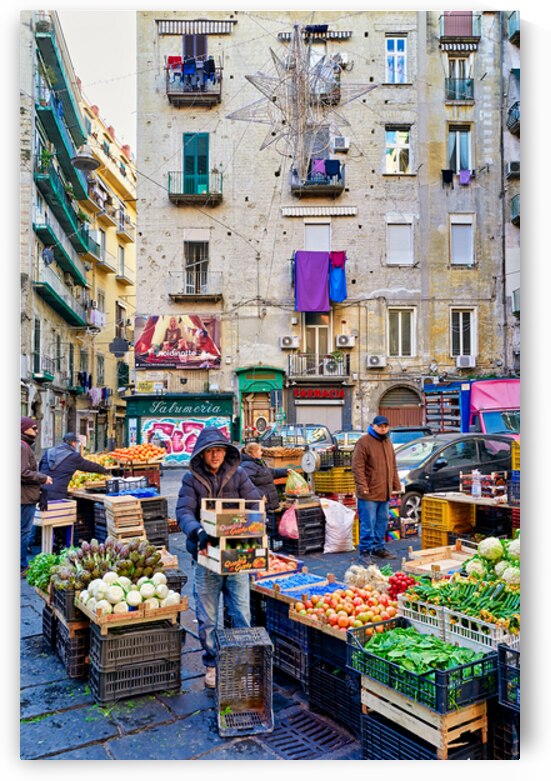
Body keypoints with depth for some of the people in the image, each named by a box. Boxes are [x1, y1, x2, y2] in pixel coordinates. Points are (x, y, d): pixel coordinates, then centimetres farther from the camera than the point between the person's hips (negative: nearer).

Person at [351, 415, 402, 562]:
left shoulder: (388, 442, 16)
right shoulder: (364, 442, -10)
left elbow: (393, 466, 23)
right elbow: (357, 466, -14)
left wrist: (396, 485, 18)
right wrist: (362, 486, -20)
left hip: (385, 493, 8)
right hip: (369, 493, -7)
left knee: (382, 522, 14)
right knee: (368, 523, -4)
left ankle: (378, 548, 27)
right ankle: (365, 551, 6)